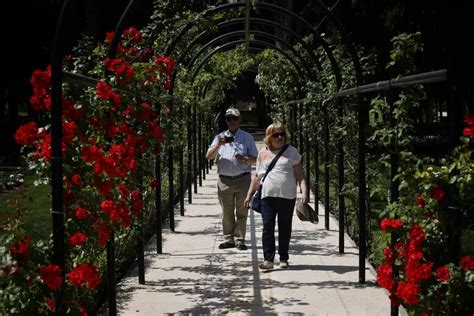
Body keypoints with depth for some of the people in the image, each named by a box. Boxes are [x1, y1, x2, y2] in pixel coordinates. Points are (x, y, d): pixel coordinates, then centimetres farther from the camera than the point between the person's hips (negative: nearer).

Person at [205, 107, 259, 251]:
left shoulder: (247, 137, 11)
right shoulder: (220, 137, 14)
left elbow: (255, 158, 10)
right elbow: (208, 156, 3)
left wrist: (245, 159, -12)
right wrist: (219, 145, -14)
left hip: (242, 179, -1)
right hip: (224, 179, 1)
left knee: (241, 212, -1)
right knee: (227, 212, 5)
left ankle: (239, 240, 3)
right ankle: (228, 239, 13)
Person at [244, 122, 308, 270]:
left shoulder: (291, 152, 6)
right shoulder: (263, 153, 12)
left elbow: (299, 175, 3)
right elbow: (257, 177, 18)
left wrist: (304, 192, -10)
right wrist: (249, 195, 16)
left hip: (287, 196, -1)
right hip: (268, 196, 1)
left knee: (285, 228, 7)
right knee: (267, 227, -8)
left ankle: (283, 258, 18)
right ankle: (268, 259, -9)